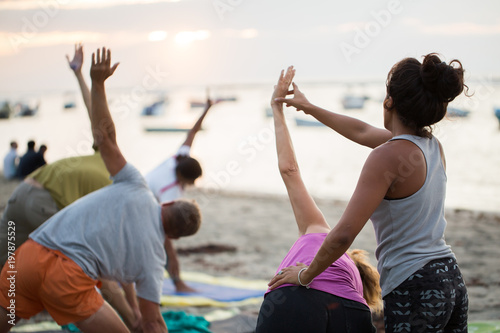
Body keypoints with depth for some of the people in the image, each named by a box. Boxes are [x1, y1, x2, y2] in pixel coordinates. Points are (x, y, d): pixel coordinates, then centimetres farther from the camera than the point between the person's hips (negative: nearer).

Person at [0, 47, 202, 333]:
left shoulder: (138, 189, 13)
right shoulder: (155, 255, 8)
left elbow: (104, 138, 9)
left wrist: (98, 83, 14)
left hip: (30, 253, 4)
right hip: (67, 277, -4)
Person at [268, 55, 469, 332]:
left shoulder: (389, 155, -18)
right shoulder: (432, 145, 8)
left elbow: (344, 234, -21)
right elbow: (362, 132, 25)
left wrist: (305, 275, -4)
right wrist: (309, 108, 35)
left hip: (414, 290, -9)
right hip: (450, 278, 9)